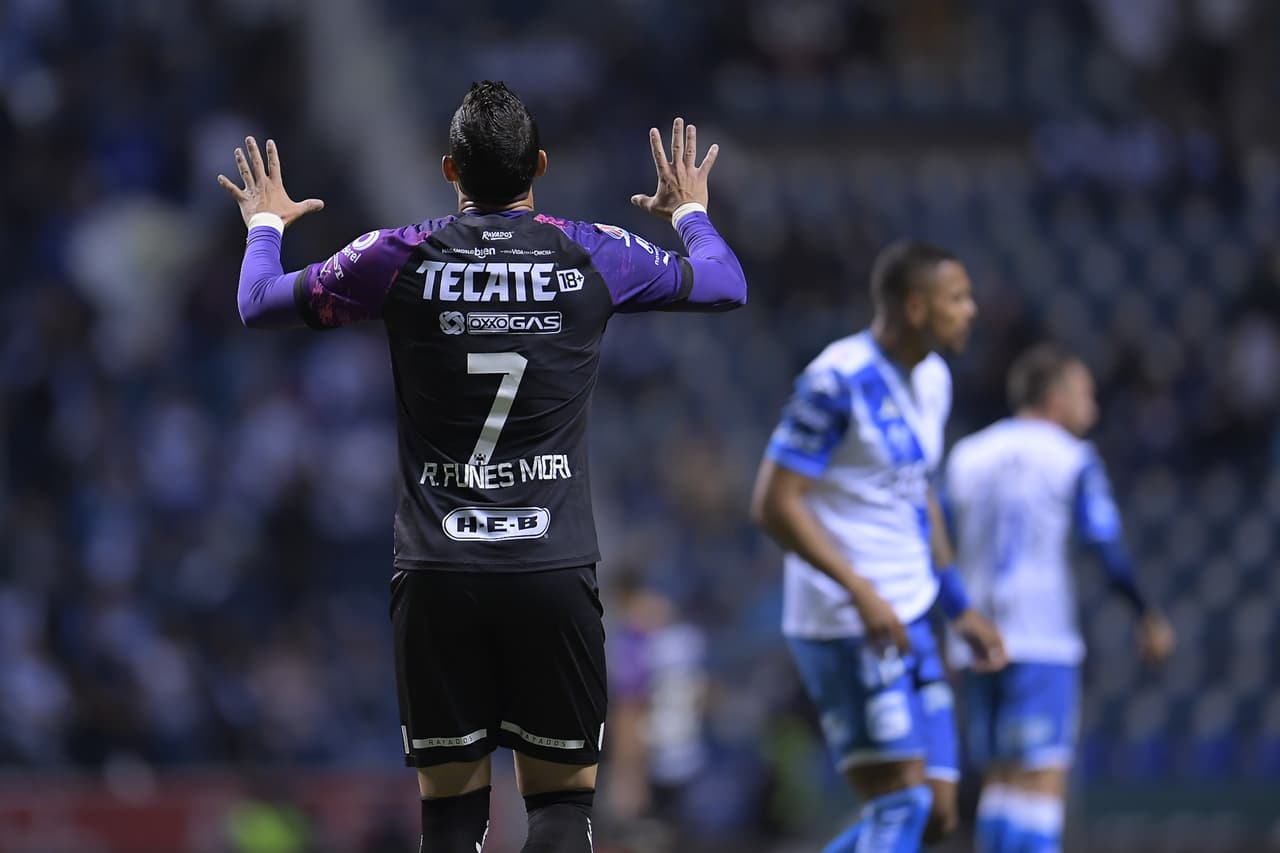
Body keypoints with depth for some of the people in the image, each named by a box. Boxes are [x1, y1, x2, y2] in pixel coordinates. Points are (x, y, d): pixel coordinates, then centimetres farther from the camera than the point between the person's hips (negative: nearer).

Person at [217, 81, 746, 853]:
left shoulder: (400, 258, 0)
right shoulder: (595, 255, 1)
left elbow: (261, 304, 14)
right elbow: (726, 285, 19)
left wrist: (266, 224, 35)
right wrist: (691, 213, 41)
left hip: (437, 577, 0)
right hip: (554, 573, 0)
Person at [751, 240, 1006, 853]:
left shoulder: (931, 380, 12)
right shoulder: (838, 382, -16)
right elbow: (774, 503, -18)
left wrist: (959, 607, 21)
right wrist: (862, 593, -24)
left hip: (906, 622, 9)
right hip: (845, 628, -9)